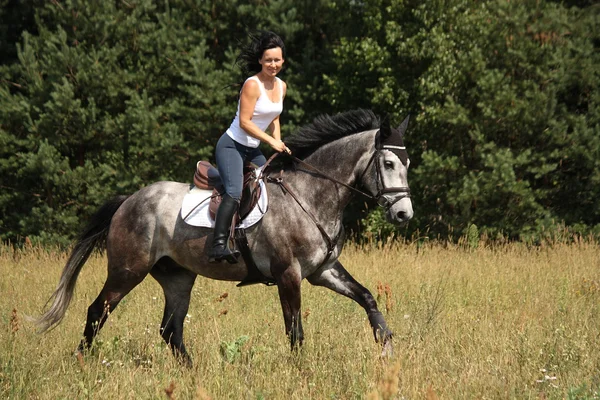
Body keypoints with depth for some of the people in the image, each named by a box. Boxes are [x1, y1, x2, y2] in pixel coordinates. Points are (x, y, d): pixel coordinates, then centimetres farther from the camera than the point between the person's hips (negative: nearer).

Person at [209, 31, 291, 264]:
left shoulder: (281, 86, 7)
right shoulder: (252, 85, -17)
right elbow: (244, 122, -20)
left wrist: (279, 144, 3)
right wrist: (271, 141, -19)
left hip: (253, 150, 9)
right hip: (232, 146, -9)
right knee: (234, 192, -28)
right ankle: (219, 246, -35)